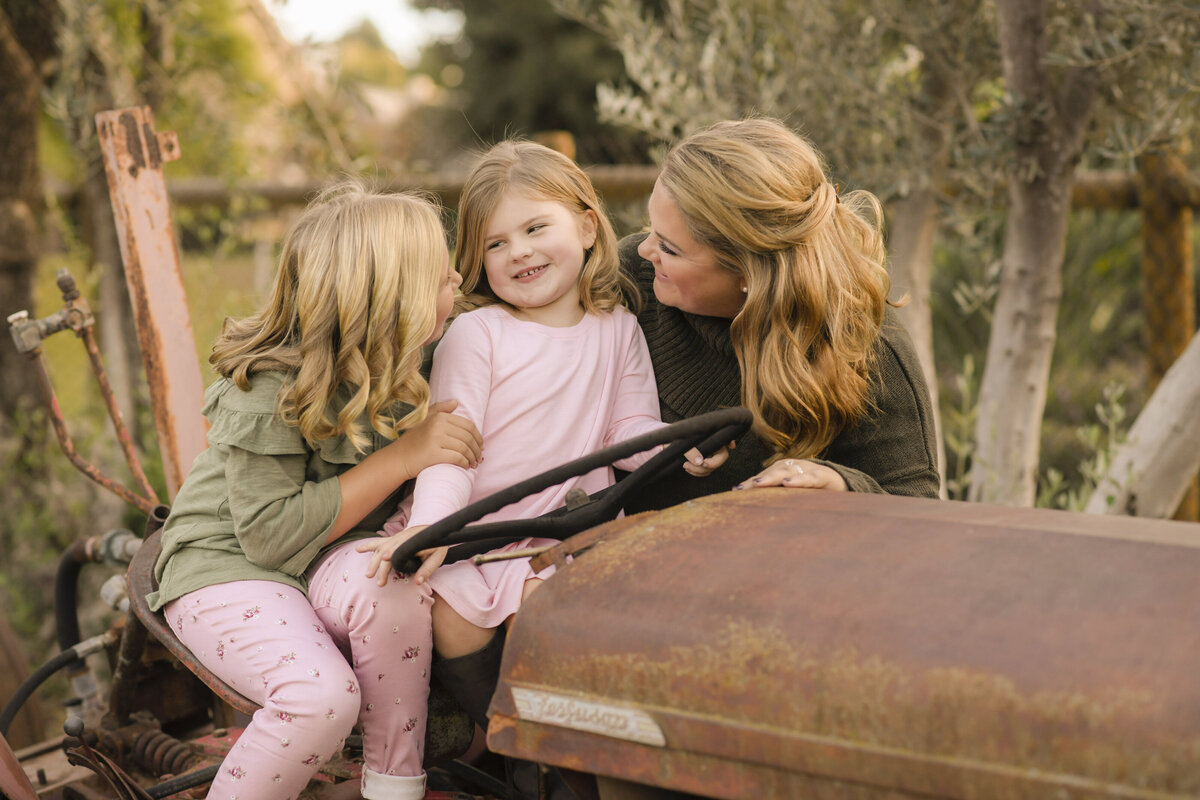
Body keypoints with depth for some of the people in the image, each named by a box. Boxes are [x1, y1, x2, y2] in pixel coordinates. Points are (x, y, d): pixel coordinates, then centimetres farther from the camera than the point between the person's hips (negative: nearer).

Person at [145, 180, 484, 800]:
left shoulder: (402, 368, -3)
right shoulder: (267, 390, -23)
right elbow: (271, 536, -25)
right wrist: (402, 456, -27)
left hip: (327, 561, 5)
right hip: (227, 564, -5)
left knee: (391, 582, -31)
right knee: (323, 694, -32)